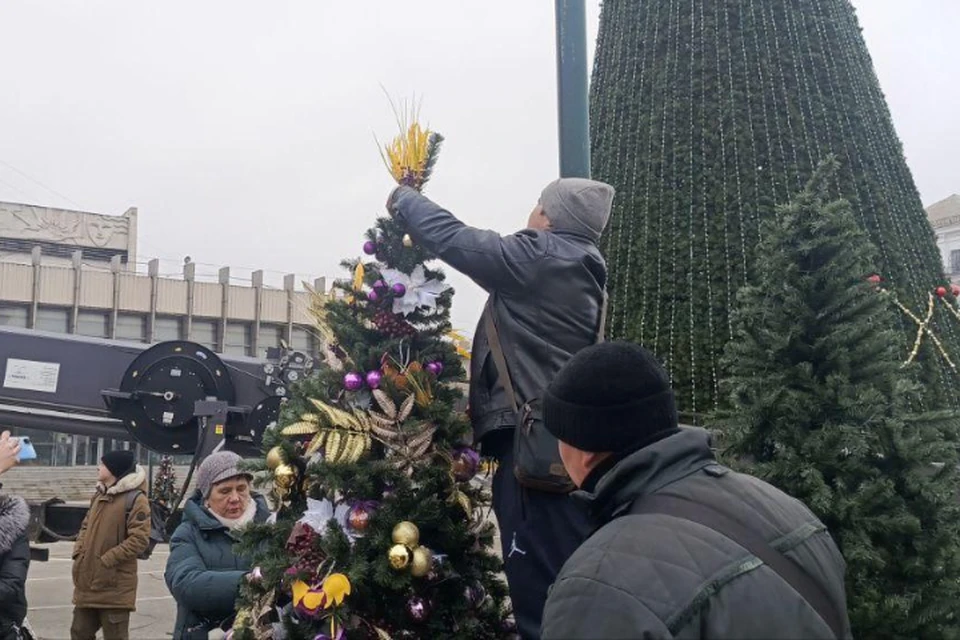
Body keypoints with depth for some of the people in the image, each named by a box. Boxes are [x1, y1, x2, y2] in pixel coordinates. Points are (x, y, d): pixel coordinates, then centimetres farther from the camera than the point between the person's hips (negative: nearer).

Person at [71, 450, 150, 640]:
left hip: (115, 586, -8)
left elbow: (139, 539, -19)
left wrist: (107, 559, -19)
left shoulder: (136, 499, -14)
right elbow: (86, 526, 22)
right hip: (88, 580, 8)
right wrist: (79, 550, 4)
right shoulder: (100, 495, 13)